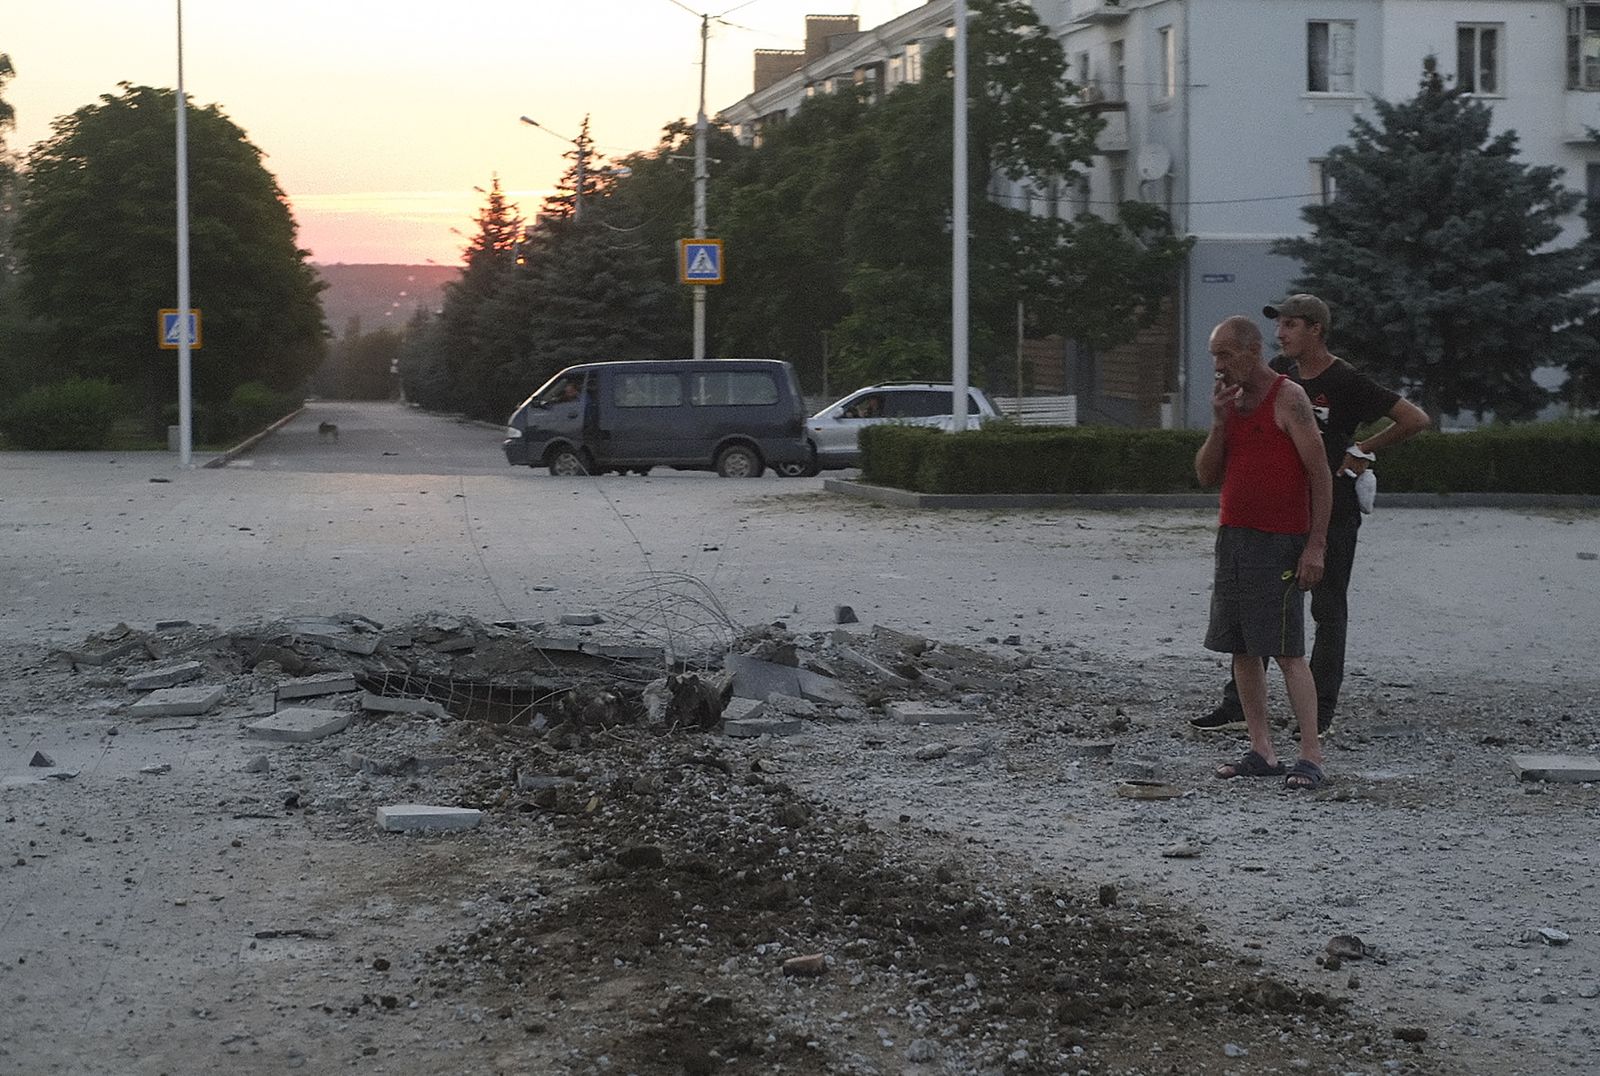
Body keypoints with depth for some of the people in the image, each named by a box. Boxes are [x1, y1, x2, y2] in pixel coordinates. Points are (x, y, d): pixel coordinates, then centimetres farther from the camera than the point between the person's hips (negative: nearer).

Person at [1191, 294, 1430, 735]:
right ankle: (1238, 704, 6)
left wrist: (1364, 449, -10)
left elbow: (1416, 419, -14)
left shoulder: (1345, 382, -13)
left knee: (1328, 612, 3)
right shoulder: (1279, 372, 5)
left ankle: (1320, 712, 10)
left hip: (1332, 513, -6)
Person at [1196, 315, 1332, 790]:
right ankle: (1262, 751, 11)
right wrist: (1219, 422, -3)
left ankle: (1310, 756, -9)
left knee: (1287, 652, -10)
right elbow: (1207, 476, 11)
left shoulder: (1288, 398, -8)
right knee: (1241, 649, 6)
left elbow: (1320, 474, -10)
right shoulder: (1231, 401, 14)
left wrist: (1316, 544, -16)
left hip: (1278, 543, -8)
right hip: (1233, 537, 8)